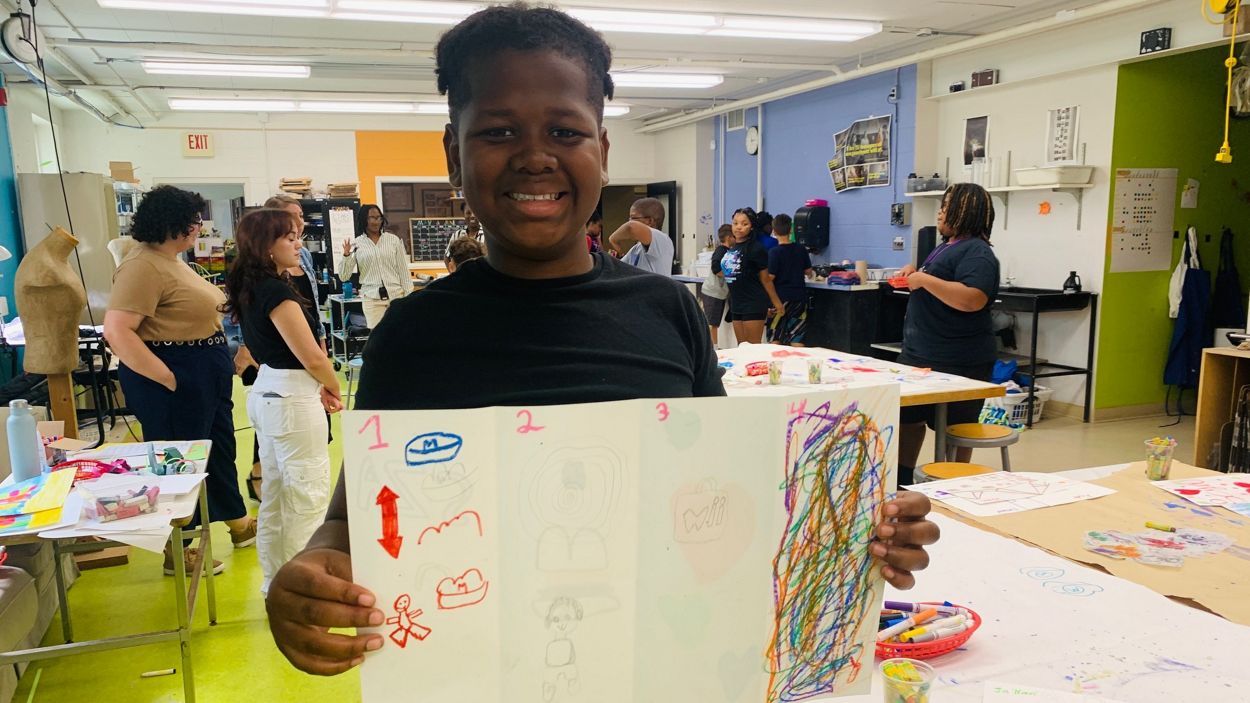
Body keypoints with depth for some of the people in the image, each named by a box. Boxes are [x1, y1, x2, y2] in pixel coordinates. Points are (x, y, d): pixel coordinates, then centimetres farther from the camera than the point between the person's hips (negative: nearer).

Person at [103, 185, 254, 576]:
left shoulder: (171, 260, 12)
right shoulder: (144, 266, -20)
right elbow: (117, 331, -27)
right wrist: (167, 378, -26)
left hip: (205, 376, 10)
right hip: (177, 380, -10)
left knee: (221, 446, 20)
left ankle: (239, 525, 37)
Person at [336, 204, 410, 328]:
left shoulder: (394, 240, 5)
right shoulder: (356, 244, 3)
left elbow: (403, 270, 8)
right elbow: (343, 276, 3)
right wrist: (346, 255, -14)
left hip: (396, 296, 1)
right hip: (371, 299, -1)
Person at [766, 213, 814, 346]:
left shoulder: (775, 252, -12)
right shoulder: (801, 249, 2)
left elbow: (770, 277, -13)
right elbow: (808, 272, 11)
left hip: (781, 297, -4)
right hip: (799, 297, 4)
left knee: (775, 339, 6)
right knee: (797, 339, 7)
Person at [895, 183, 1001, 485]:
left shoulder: (976, 252, -15)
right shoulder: (947, 246, 16)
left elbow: (973, 299, -30)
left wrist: (924, 280, -24)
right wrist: (915, 272, 9)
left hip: (956, 361, -11)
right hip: (921, 354, 11)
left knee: (954, 428, 1)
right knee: (907, 417, 16)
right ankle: (901, 482, 27)